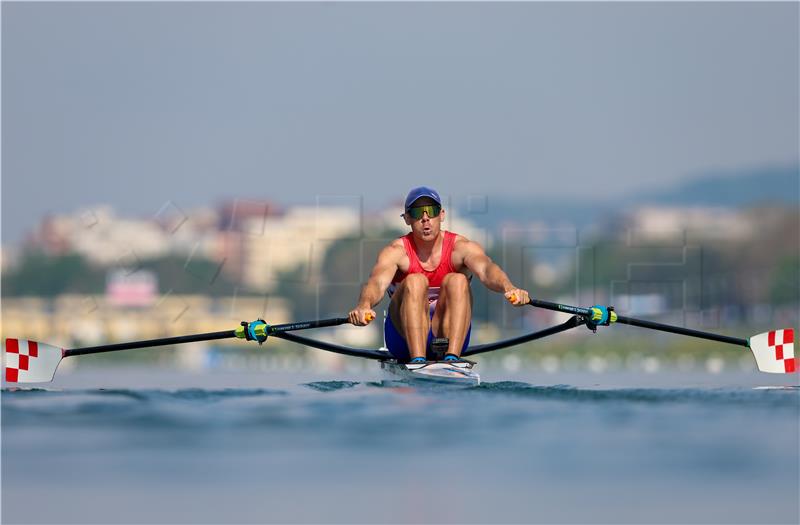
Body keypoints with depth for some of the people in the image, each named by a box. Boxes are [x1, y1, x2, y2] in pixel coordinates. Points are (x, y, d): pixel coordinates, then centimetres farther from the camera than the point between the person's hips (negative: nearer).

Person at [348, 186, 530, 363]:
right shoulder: (396, 251, -7)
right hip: (405, 337, -1)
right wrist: (364, 305, -53)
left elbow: (486, 269, -28)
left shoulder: (461, 247, -6)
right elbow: (377, 282, -28)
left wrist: (508, 287, -52)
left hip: (449, 334, 1)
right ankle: (418, 360, -42)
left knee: (457, 281, -24)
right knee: (415, 281, -26)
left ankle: (452, 358, -39)